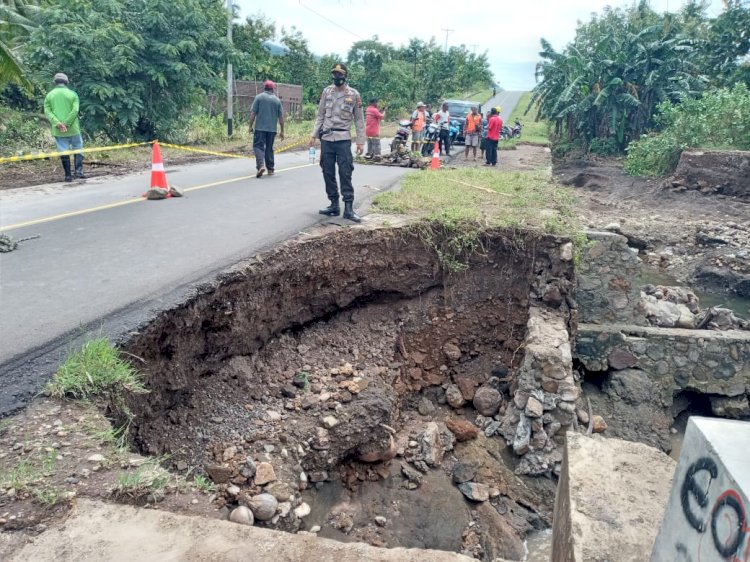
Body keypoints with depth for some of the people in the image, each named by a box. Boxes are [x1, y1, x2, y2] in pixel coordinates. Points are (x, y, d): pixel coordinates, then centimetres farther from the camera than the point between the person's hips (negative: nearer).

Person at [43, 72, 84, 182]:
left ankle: (68, 175, 3)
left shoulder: (49, 95, 7)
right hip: (73, 128, -1)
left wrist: (58, 123, -14)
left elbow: (47, 112, -5)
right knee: (78, 148, 12)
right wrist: (66, 124, -14)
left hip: (57, 130, 1)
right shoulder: (72, 94, 2)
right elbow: (75, 110, -11)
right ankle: (78, 170, -1)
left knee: (63, 151, 4)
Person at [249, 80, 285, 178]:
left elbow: (253, 113, -5)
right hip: (272, 129, 3)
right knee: (269, 148, 13)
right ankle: (270, 169, 15)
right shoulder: (277, 100, 7)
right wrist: (282, 131, 12)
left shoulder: (259, 97, 0)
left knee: (258, 146, -2)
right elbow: (281, 117, 7)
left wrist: (251, 126, 1)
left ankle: (261, 165, -24)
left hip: (260, 128, -3)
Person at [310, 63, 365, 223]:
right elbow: (320, 115, 13)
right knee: (328, 173, 5)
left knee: (345, 173, -7)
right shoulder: (326, 92, 9)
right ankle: (334, 205, 14)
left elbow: (359, 120, 4)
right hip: (326, 139, 4)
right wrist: (314, 135, 6)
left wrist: (360, 141, -1)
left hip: (343, 139, -3)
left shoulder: (354, 95, 2)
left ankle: (349, 208, -6)